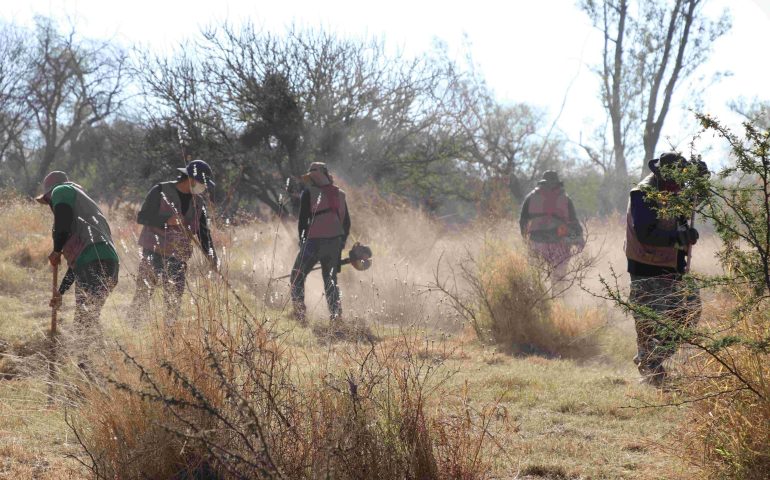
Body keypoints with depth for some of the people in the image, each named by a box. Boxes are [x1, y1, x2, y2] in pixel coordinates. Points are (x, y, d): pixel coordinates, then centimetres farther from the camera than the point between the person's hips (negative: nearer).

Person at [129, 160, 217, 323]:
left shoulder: (198, 202, 9)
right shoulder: (161, 191, -7)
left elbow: (203, 232, 11)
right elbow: (141, 217, -9)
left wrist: (213, 259, 2)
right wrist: (167, 220, -22)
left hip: (178, 258, 4)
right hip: (153, 253, -4)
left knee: (174, 303, 2)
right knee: (142, 296, -3)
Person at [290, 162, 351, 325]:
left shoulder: (308, 192, -2)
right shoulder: (339, 194, 13)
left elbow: (303, 219, -4)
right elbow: (347, 222, 14)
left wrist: (302, 240, 9)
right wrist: (342, 242, 22)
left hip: (315, 241, -5)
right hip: (335, 242, 5)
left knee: (297, 277, 6)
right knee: (330, 280, 19)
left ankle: (300, 315, -4)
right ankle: (336, 314, 6)